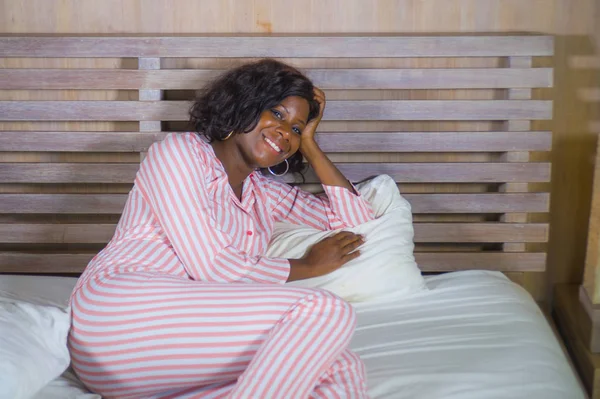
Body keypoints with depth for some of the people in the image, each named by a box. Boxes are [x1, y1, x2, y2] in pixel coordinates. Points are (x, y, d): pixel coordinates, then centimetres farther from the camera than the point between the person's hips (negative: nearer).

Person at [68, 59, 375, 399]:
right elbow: (210, 266, -8)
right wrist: (308, 266, 5)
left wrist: (311, 147, 22)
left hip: (189, 340, 8)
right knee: (326, 312, -22)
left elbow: (357, 222, 26)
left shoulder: (266, 192, 25)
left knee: (344, 370, -20)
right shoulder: (179, 151, 4)